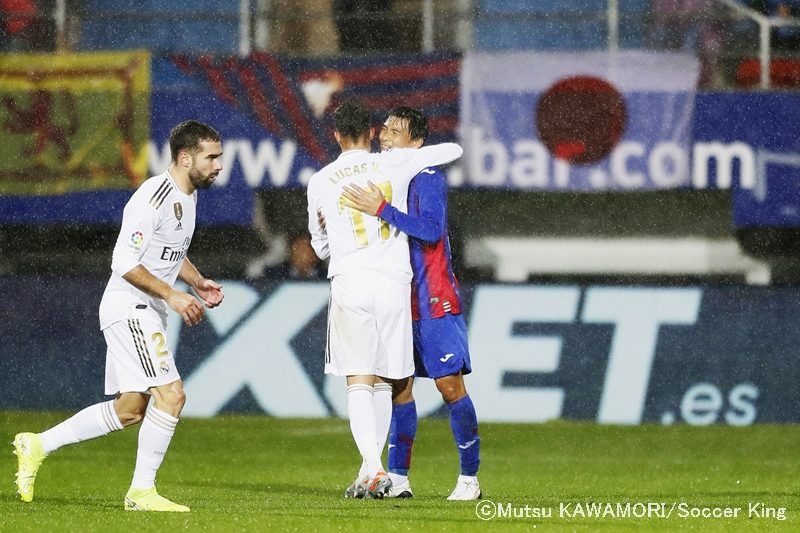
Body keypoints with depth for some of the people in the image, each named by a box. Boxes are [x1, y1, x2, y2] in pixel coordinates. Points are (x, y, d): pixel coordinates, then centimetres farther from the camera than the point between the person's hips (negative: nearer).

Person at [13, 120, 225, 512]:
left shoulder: (187, 196, 13)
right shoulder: (154, 197, -19)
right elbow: (124, 262, -22)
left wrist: (199, 283, 11)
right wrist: (172, 295, -24)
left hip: (147, 313, 10)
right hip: (130, 308, -10)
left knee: (130, 410, 12)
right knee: (171, 394, -17)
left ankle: (37, 445, 22)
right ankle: (141, 491, -10)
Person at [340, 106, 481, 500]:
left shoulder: (428, 179, -11)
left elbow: (431, 229, -26)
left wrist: (381, 210, -28)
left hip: (435, 303, -7)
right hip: (400, 301, 7)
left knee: (450, 385, -6)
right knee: (400, 387, 6)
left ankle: (470, 478, 1)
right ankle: (397, 479, 10)